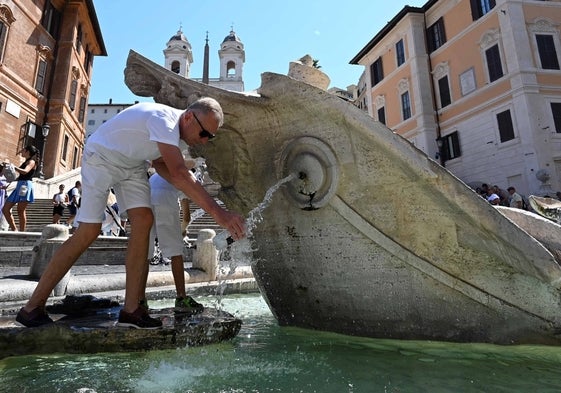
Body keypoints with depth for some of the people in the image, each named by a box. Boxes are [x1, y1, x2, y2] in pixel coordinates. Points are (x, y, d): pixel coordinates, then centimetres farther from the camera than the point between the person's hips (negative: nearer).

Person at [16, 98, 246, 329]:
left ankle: (131, 309, -12)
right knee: (89, 231, -13)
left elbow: (160, 164, 1)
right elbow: (179, 173, -47)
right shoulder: (163, 120, -35)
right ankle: (32, 307, 3)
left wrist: (191, 191, -18)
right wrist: (217, 212, -53)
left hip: (132, 166, 7)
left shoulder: (184, 133, -6)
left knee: (143, 220, -14)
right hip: (100, 157, -7)